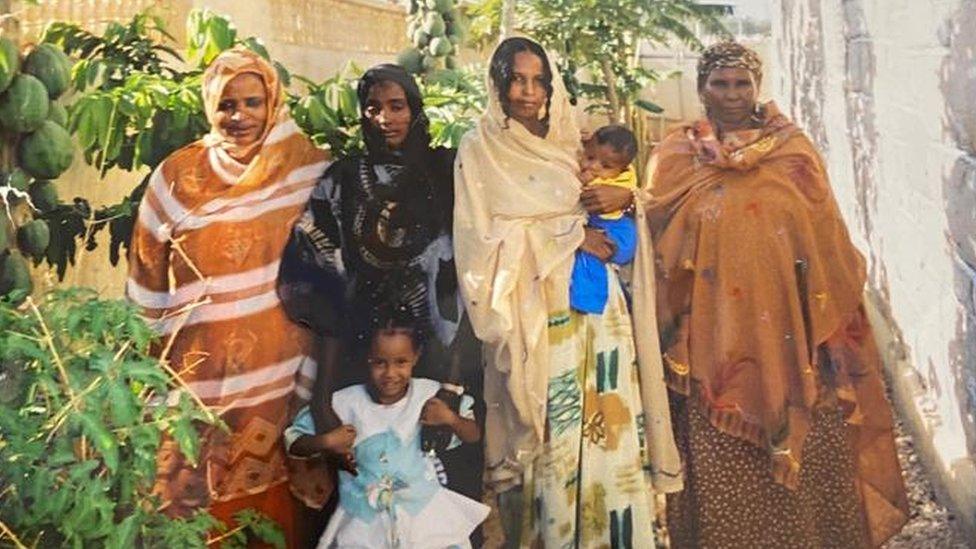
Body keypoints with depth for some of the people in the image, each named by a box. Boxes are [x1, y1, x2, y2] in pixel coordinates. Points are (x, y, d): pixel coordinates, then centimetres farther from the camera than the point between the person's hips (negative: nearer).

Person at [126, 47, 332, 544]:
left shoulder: (307, 168, 1)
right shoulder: (178, 176, 1)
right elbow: (148, 287, 7)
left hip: (279, 369, 0)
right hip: (199, 371, 1)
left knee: (272, 506, 5)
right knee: (202, 507, 6)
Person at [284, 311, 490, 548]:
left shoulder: (431, 395, -6)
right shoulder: (345, 403, -9)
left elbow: (474, 436, 2)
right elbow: (293, 441, 1)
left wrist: (451, 419, -17)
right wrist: (326, 441, -17)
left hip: (424, 510, 1)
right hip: (364, 520, 0)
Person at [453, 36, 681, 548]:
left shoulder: (569, 143, 14)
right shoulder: (479, 149, 1)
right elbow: (483, 240, -8)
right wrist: (570, 233, -12)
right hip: (531, 311, -4)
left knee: (606, 424, 1)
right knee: (548, 436, -3)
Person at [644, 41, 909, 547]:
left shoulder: (794, 150, 6)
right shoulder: (675, 156, 6)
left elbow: (828, 244, 7)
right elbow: (659, 250, 8)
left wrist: (834, 328, 5)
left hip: (790, 340, 1)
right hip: (714, 346, 0)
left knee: (804, 460, 4)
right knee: (722, 467, 2)